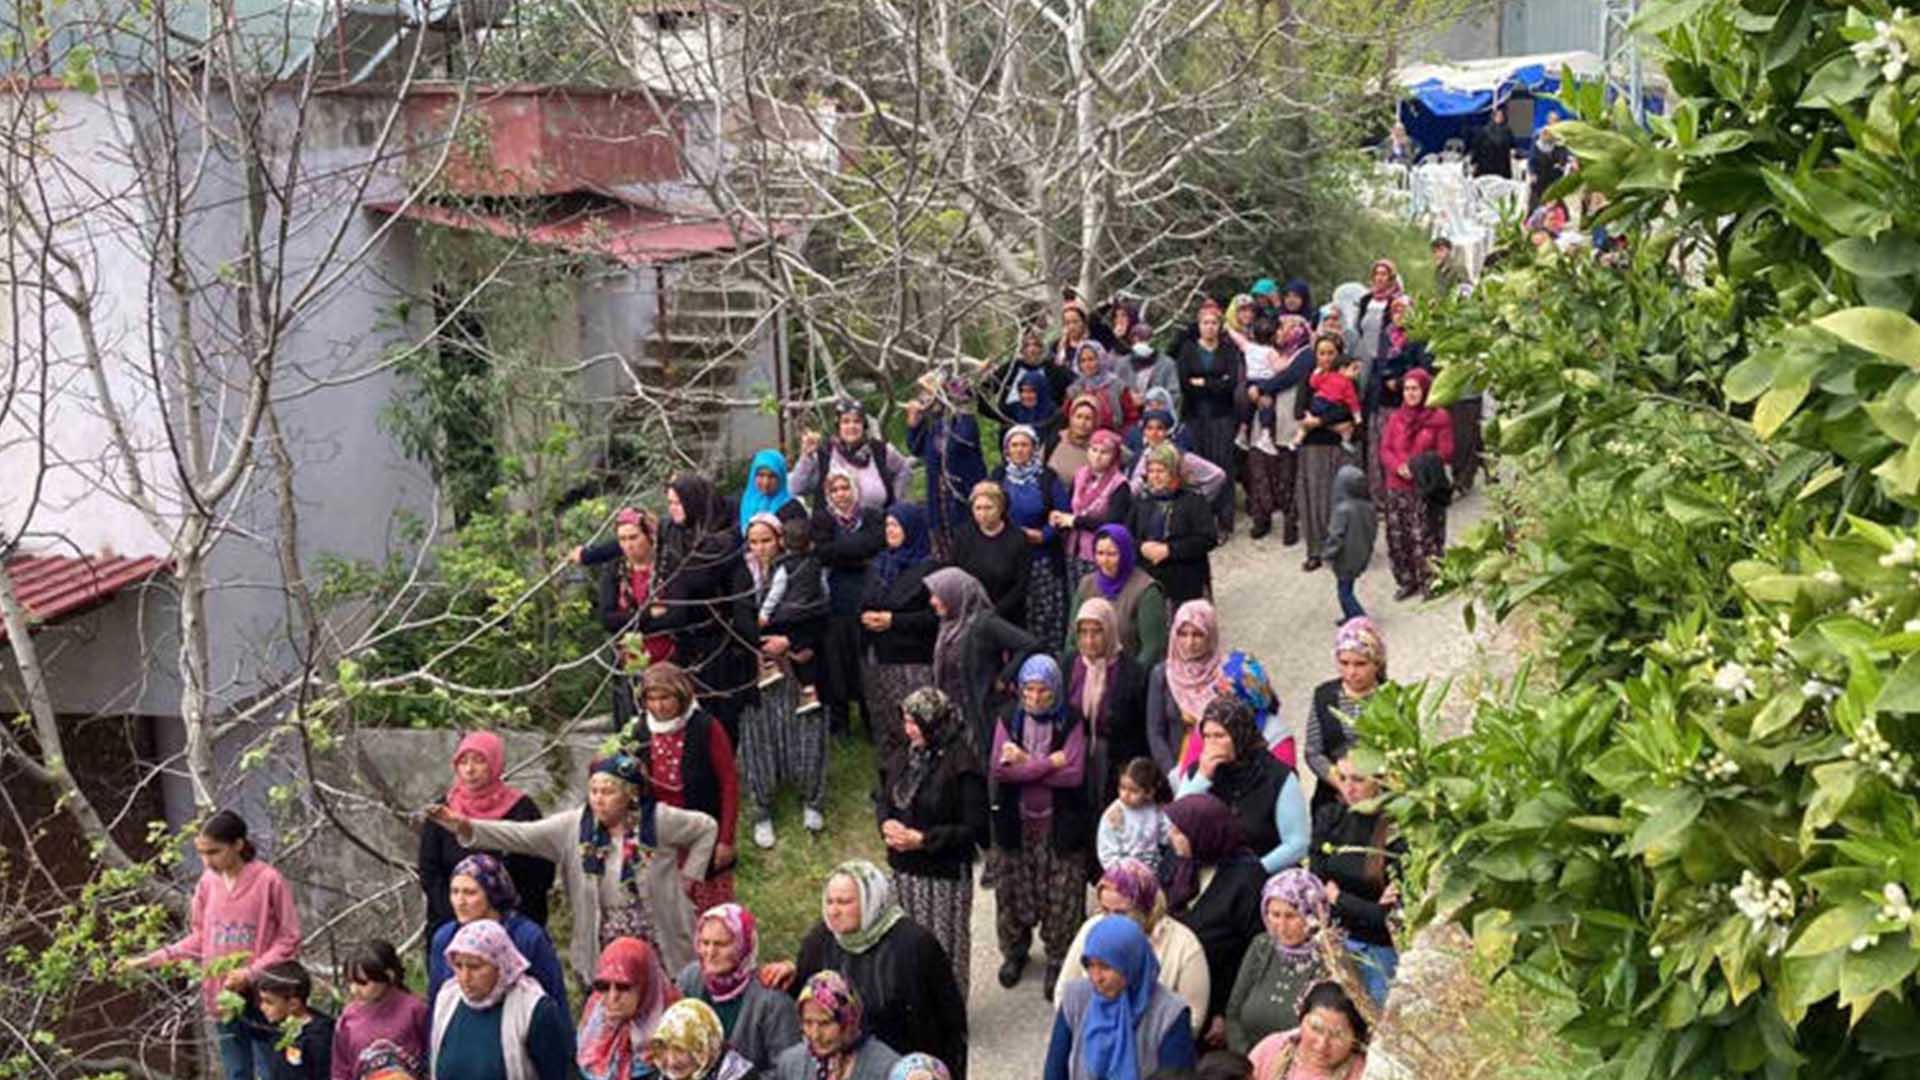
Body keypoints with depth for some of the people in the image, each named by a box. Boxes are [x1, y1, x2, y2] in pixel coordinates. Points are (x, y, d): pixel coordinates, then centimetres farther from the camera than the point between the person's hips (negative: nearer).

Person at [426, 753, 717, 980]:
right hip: (602, 954, 2)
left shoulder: (658, 821, -10)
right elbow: (520, 835, -11)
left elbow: (707, 827, 3)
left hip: (661, 952, -2)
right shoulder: (574, 826, -4)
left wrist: (688, 877, -2)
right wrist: (465, 827, -23)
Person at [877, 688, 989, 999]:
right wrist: (887, 823, -7)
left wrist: (921, 839, -20)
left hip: (945, 872, -6)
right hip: (904, 868, 6)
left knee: (946, 947, 6)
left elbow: (973, 828, -17)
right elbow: (882, 796, 16)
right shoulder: (903, 754, 2)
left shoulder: (961, 766, -18)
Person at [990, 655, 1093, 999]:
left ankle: (1058, 961, 23)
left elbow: (1074, 775, -18)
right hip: (1016, 823, 2)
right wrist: (1049, 763, -18)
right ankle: (1014, 952, 36)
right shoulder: (1008, 721, -1)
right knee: (1013, 891, 13)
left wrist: (1025, 763, -16)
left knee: (1061, 899, 4)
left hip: (1060, 826, -2)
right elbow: (997, 770, -15)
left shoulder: (1071, 723, -7)